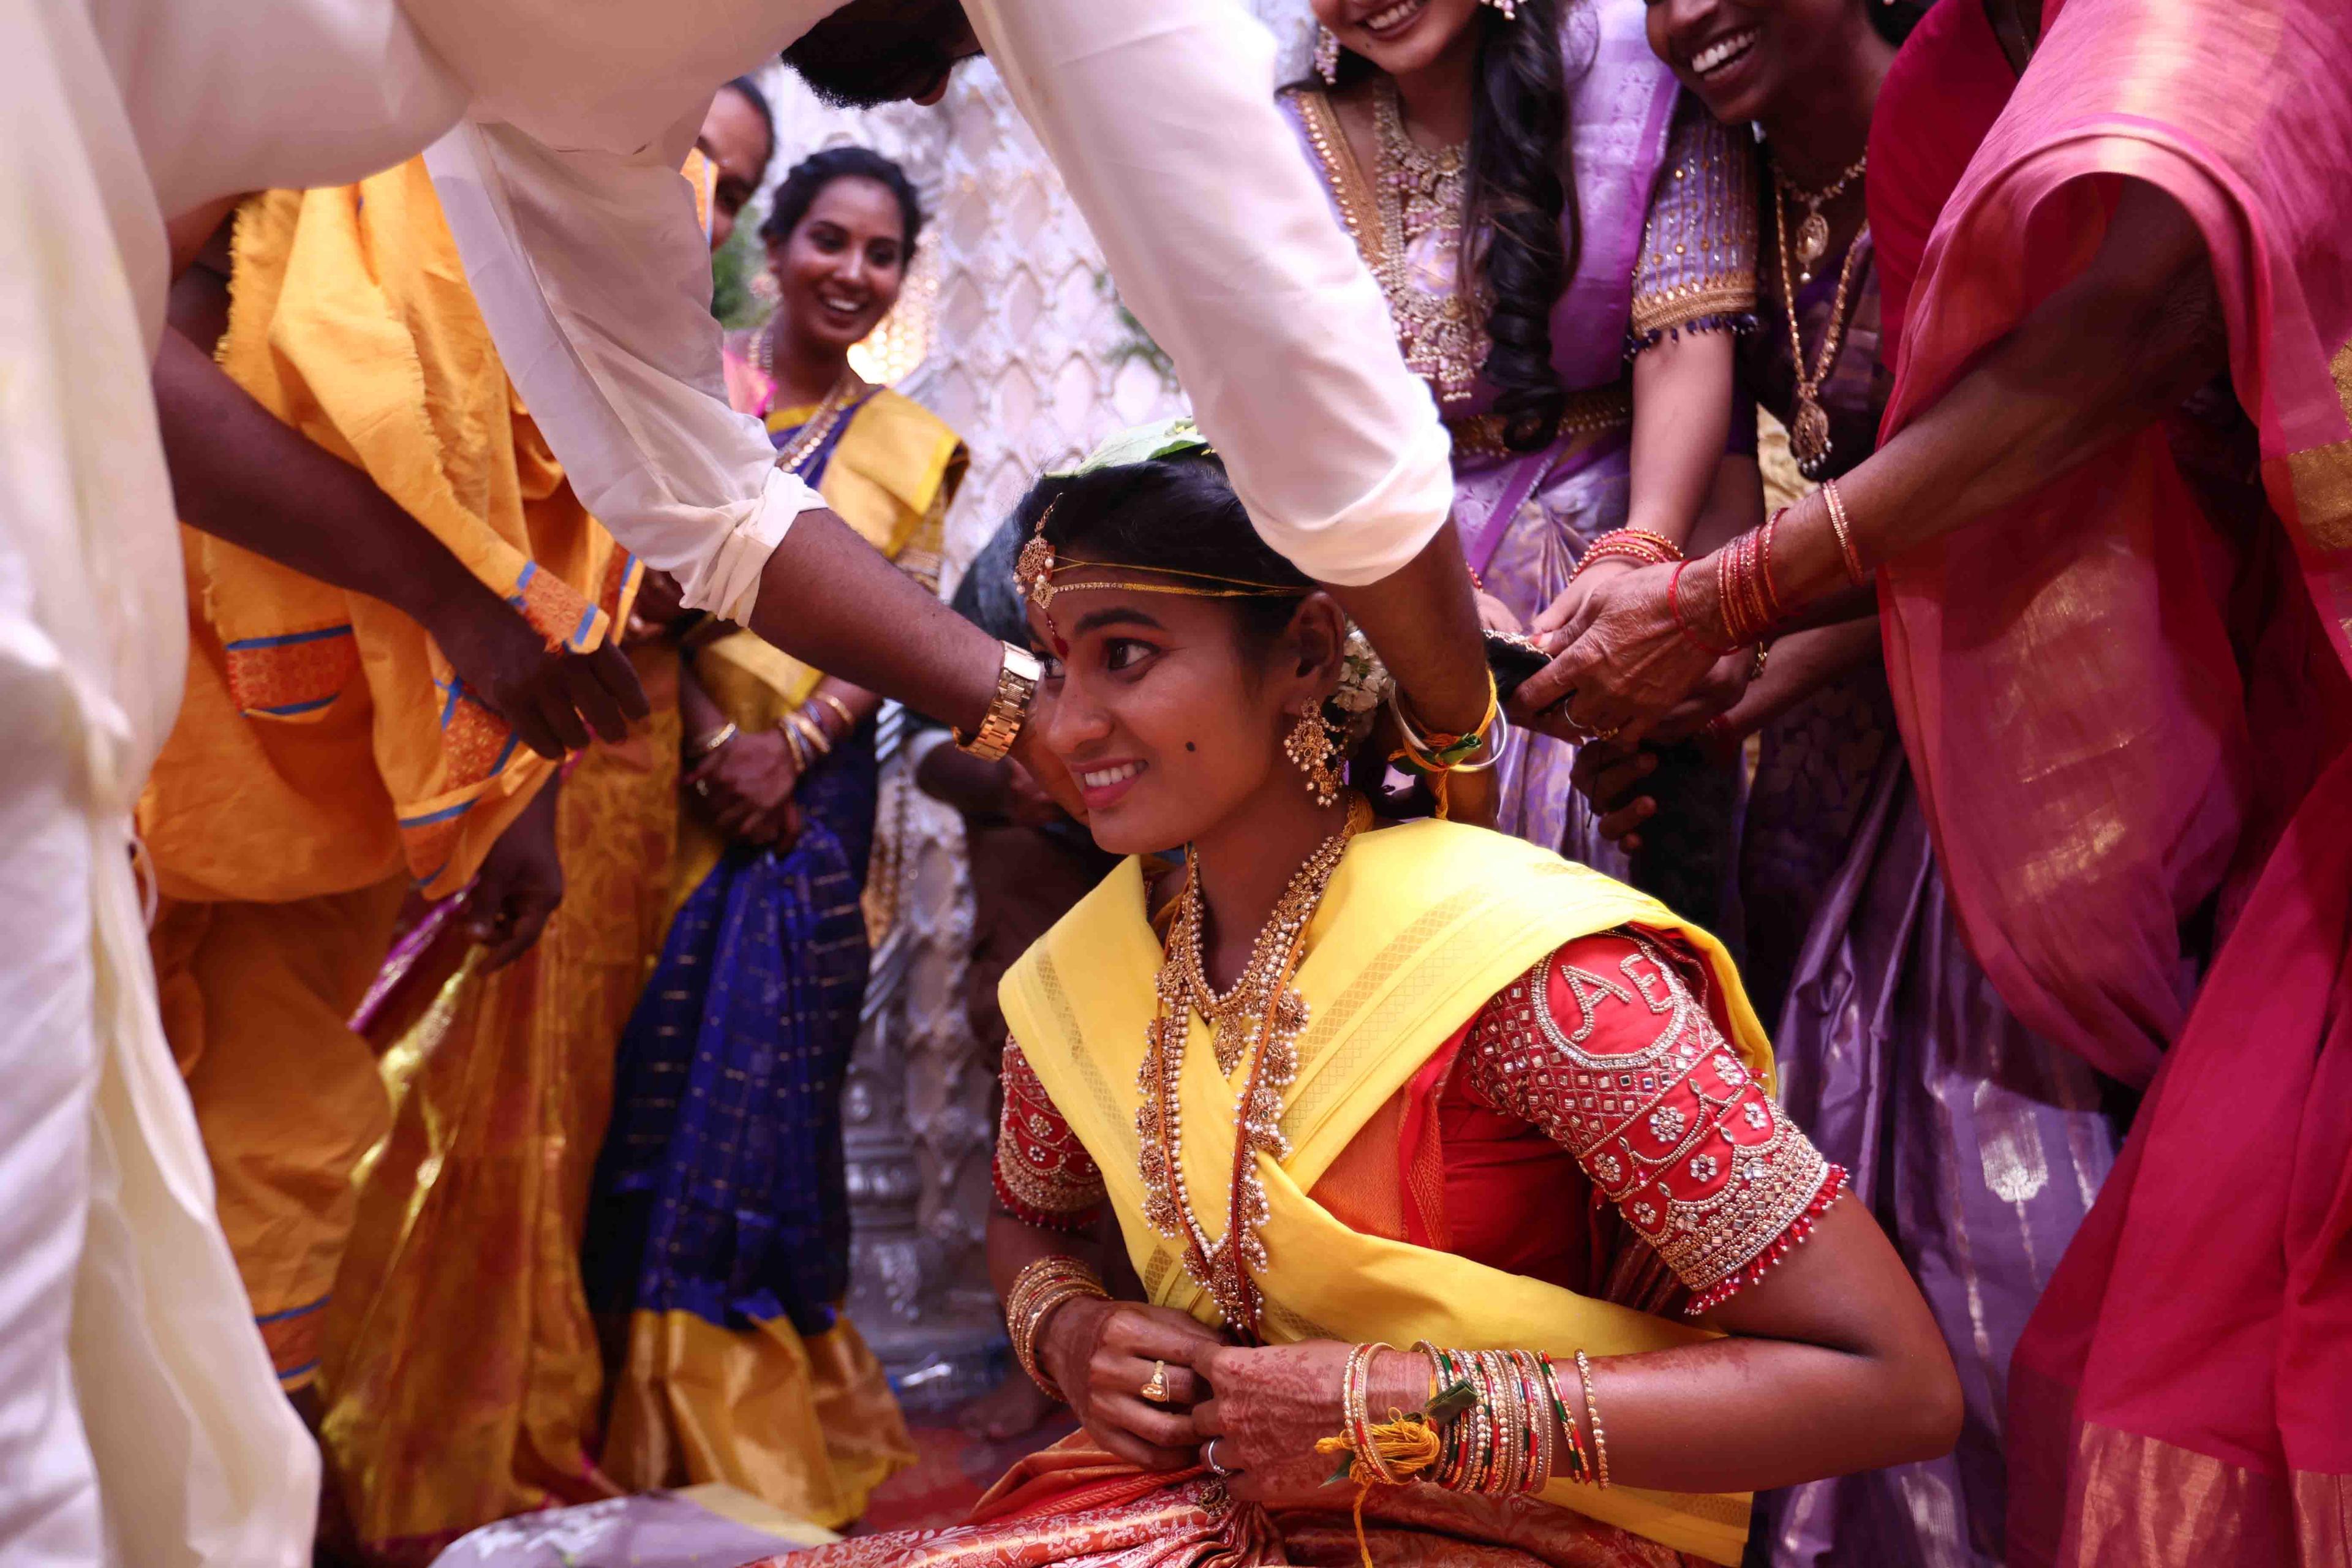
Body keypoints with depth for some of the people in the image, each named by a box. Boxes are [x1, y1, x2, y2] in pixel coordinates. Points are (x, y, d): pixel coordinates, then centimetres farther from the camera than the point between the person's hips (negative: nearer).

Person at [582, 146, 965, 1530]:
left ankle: (762, 1422, 14)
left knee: (772, 1076, 2)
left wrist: (791, 747, -12)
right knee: (668, 1069, -1)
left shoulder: (911, 446, 11)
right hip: (677, 772, -1)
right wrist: (712, 743, -14)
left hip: (815, 792, 1)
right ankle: (674, 1424, 13)